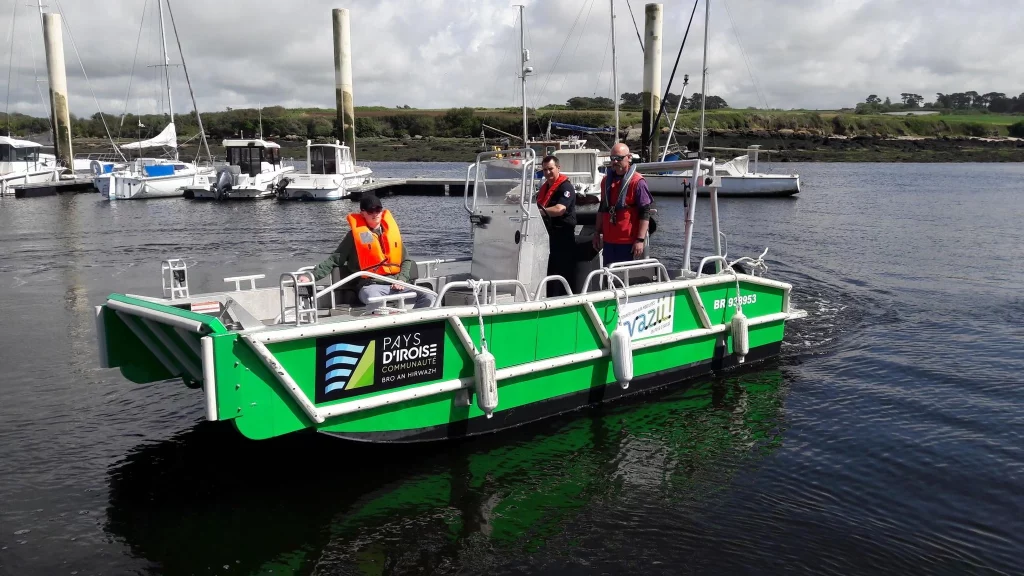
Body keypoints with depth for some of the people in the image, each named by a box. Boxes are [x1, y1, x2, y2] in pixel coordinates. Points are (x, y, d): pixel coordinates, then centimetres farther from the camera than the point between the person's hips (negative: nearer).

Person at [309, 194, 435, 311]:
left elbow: (406, 260, 21)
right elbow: (334, 259, 5)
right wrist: (312, 276, -6)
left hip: (395, 283, 5)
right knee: (376, 303, -40)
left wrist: (402, 279, 3)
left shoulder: (392, 230, 16)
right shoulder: (355, 234, 5)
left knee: (428, 297, -17)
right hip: (371, 285, -4)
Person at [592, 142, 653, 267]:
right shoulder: (606, 180, 12)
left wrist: (640, 240, -19)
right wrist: (597, 232, 17)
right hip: (609, 240, 7)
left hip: (628, 242, -6)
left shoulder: (637, 182, -10)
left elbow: (645, 213, -13)